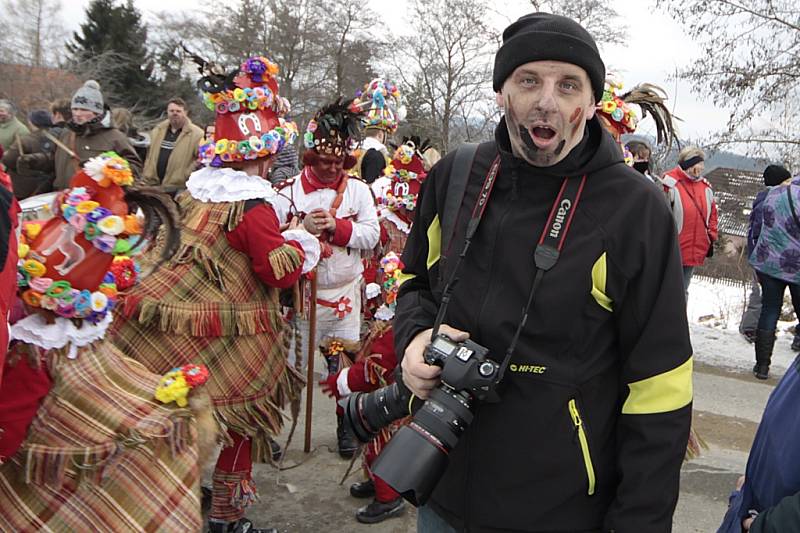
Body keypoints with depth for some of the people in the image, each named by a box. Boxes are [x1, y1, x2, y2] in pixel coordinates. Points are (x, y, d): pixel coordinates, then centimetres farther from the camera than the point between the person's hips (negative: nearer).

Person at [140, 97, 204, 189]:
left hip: (178, 188, -6)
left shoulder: (196, 134, -7)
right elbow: (150, 157, 17)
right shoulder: (157, 131, 13)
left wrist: (186, 175, -17)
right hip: (152, 185, 6)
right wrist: (145, 180, 12)